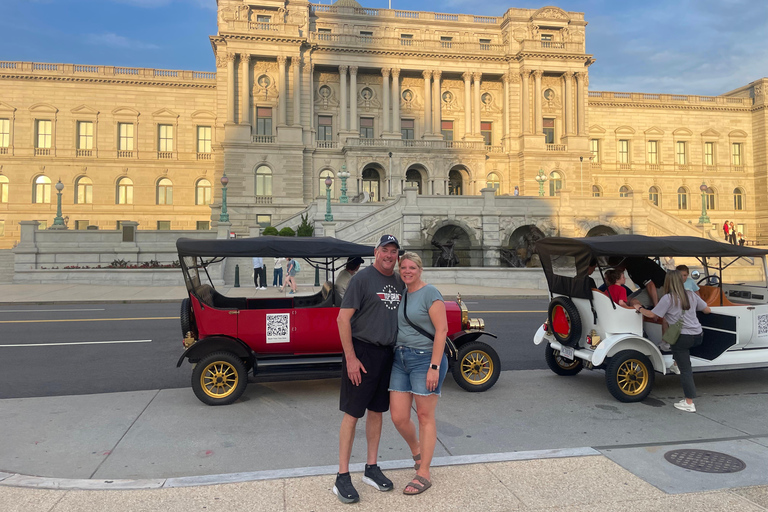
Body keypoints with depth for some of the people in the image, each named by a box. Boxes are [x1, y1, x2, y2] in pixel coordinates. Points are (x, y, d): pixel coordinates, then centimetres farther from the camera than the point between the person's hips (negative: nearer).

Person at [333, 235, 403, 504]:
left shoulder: (399, 282, 10)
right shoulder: (362, 278, -10)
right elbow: (343, 318, -14)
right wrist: (350, 358, -17)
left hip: (387, 354, 6)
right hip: (362, 352, -6)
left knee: (377, 411, 14)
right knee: (352, 414, -1)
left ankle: (371, 469, 27)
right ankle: (342, 477, 8)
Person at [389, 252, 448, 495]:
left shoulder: (430, 293, -9)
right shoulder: (400, 294, 12)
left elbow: (441, 330, -14)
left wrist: (434, 367, -18)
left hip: (425, 358, -6)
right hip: (400, 359, 6)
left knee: (425, 416, 3)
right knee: (398, 417, 6)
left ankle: (424, 474, 15)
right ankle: (416, 451, 35)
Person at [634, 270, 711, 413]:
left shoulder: (668, 298, -10)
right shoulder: (692, 295, 7)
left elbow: (652, 314, -8)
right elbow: (707, 310, 17)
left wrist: (639, 308, 9)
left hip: (682, 337, -5)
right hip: (698, 335, 5)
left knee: (685, 369, 0)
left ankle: (689, 403, 5)